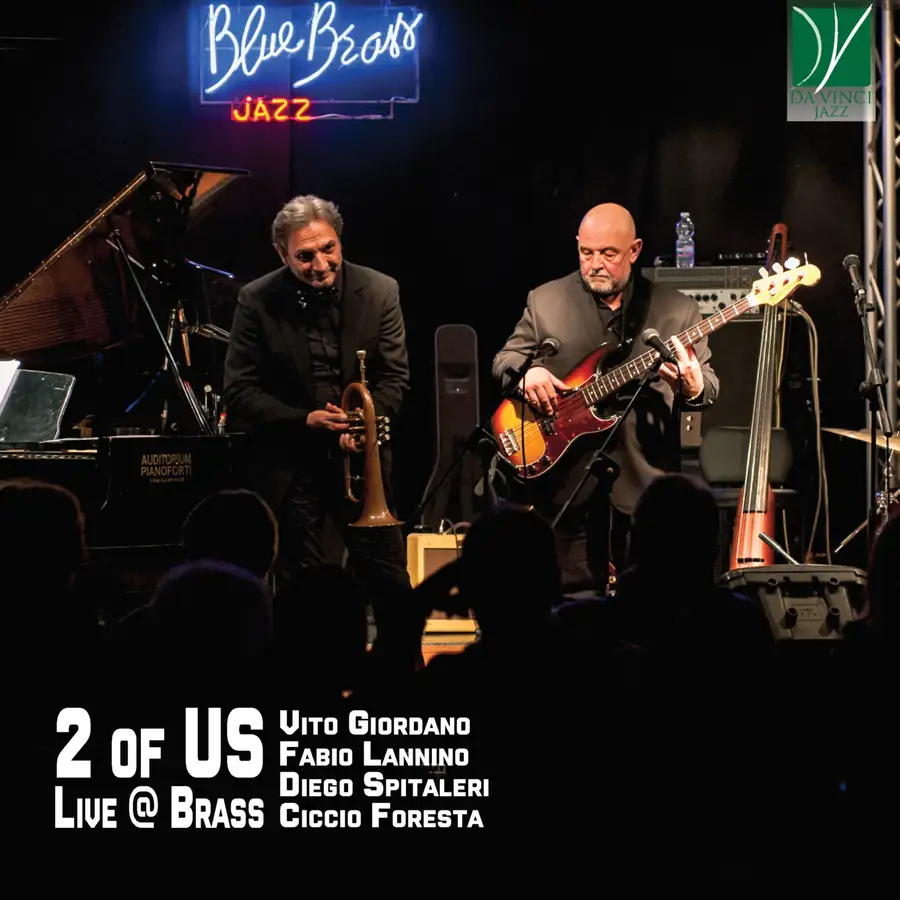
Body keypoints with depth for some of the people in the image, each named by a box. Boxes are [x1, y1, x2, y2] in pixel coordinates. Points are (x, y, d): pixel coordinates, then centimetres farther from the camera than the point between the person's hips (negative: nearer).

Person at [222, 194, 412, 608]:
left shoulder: (379, 291, -4)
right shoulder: (257, 301, -7)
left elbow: (395, 376, 1)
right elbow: (239, 392, -6)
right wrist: (304, 420, -19)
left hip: (360, 456, 1)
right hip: (289, 464, -1)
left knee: (389, 584, 3)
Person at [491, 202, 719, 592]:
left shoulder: (677, 310, 5)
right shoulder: (545, 300, 7)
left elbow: (709, 386, 6)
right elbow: (505, 359, 11)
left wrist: (694, 387, -18)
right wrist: (527, 371, -12)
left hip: (644, 478, 0)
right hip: (564, 479, 1)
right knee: (574, 593, 4)